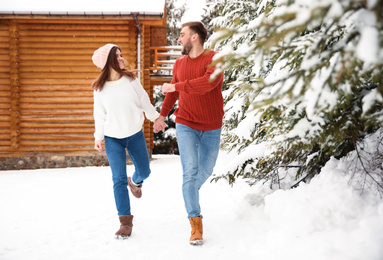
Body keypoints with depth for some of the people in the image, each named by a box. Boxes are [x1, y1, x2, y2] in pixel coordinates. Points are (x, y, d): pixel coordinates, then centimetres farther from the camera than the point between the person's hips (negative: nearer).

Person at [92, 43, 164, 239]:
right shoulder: (100, 88, -8)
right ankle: (125, 222, 1)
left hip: (135, 135, 2)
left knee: (144, 171, 15)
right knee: (119, 179, -7)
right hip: (113, 139, -2)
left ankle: (135, 182, 54)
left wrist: (155, 117, 14)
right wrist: (98, 137, 1)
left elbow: (144, 101, 5)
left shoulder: (131, 80, -7)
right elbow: (99, 114, 1)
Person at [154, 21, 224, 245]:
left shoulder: (215, 59, -12)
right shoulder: (180, 63, 4)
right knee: (190, 172, -11)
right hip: (186, 125, 2)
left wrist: (176, 86, -25)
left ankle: (192, 191, 47)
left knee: (206, 171, 14)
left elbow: (208, 83, -30)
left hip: (211, 127, -1)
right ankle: (196, 224, -9)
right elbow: (173, 92, 19)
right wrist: (162, 115, 26)